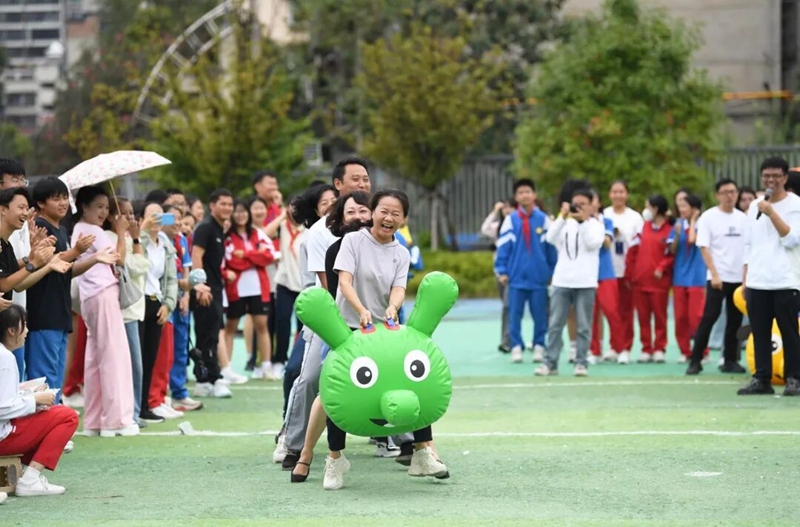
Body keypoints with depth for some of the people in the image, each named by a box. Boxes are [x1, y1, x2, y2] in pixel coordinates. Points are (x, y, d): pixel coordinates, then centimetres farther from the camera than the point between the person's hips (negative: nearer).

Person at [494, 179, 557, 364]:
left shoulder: (543, 220, 0)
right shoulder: (510, 220, -1)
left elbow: (551, 247, 6)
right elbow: (503, 247, 1)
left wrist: (552, 272, 8)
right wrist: (501, 271, -4)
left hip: (539, 276, 0)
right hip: (516, 277, 0)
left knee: (540, 315, 5)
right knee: (515, 315, 0)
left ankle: (539, 347, 15)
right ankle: (516, 347, 7)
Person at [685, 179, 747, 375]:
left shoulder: (743, 218, 10)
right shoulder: (708, 217, -3)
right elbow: (704, 248, -6)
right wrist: (714, 274, -15)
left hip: (740, 278, 4)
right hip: (718, 277, -4)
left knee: (735, 320, 6)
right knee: (709, 318, -9)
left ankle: (730, 361, 13)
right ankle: (695, 360, -4)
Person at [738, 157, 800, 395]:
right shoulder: (754, 206, 15)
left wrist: (771, 212, -17)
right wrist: (745, 279, 15)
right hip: (757, 282, 5)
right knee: (760, 333, 4)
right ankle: (761, 378, 8)